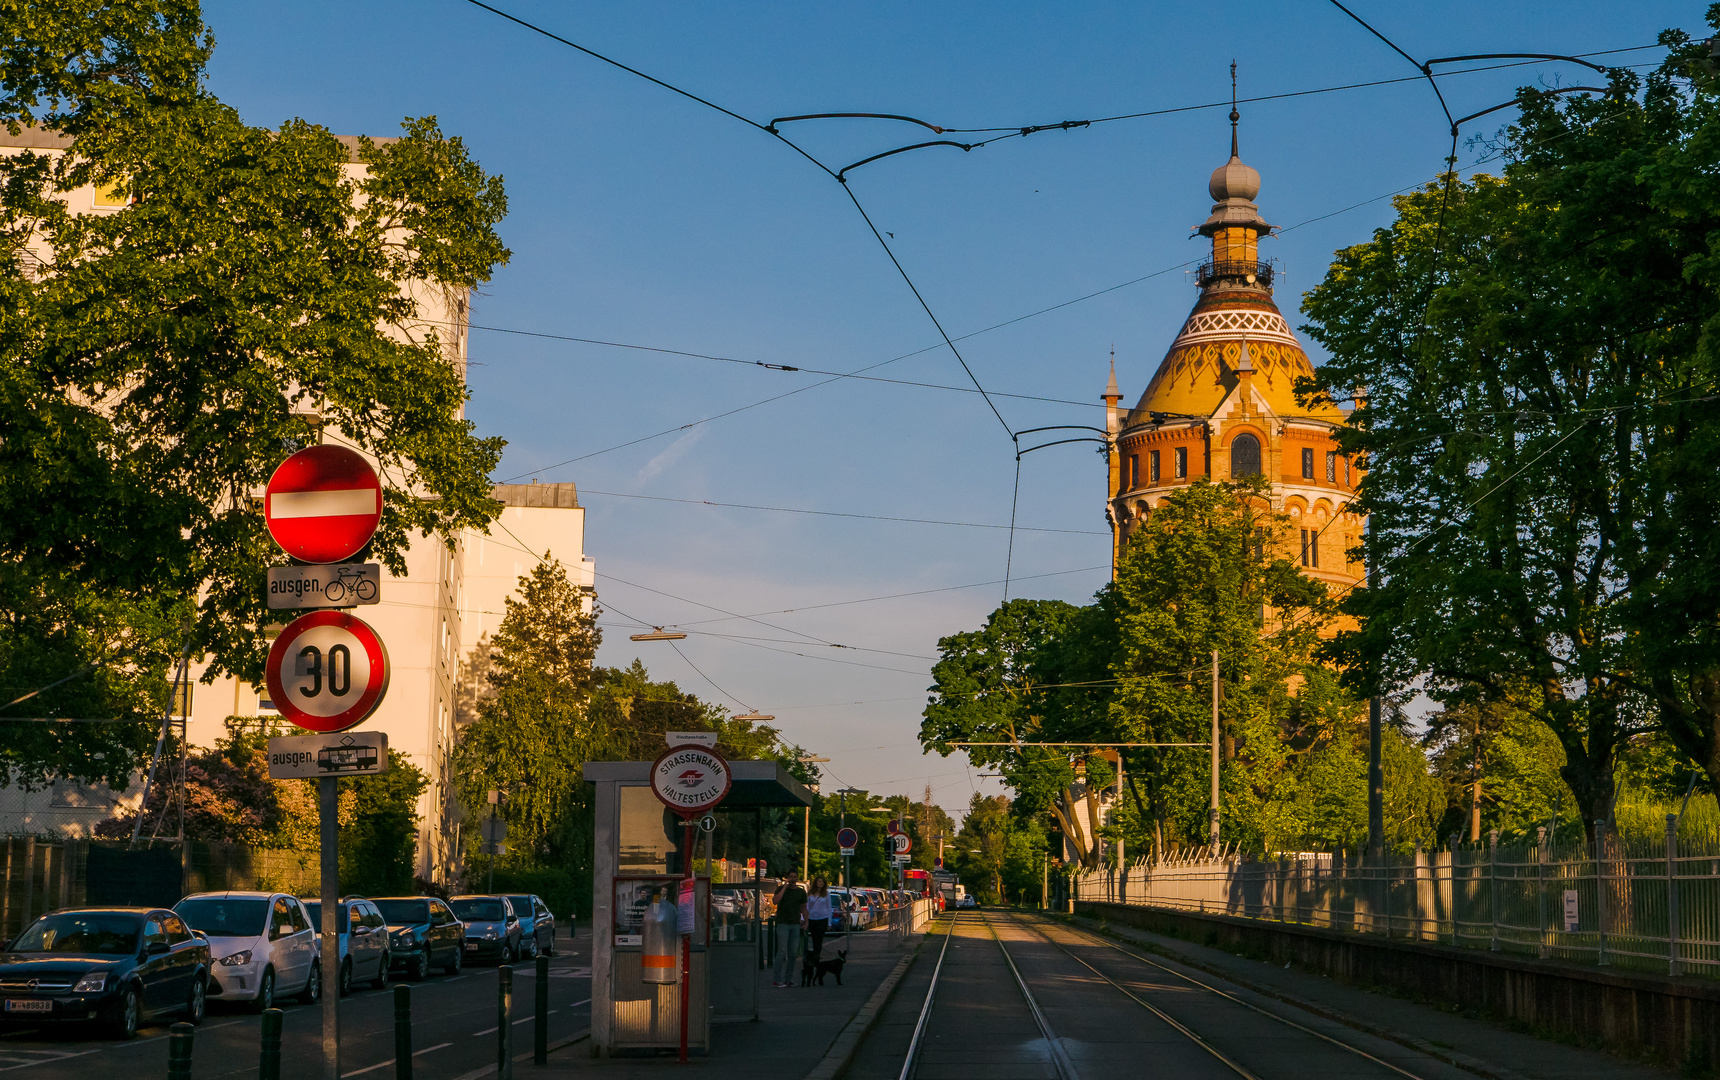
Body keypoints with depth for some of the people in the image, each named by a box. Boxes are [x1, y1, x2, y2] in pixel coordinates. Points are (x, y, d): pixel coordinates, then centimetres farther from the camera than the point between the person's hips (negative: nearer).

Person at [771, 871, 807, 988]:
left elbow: (804, 908, 18)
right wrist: (785, 886, -15)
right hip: (782, 923, -4)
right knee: (782, 951, -11)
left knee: (793, 953, 3)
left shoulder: (801, 892, 11)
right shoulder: (781, 889, 1)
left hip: (795, 924, 4)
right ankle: (779, 979, -11)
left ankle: (788, 978, 9)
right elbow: (776, 900, -17)